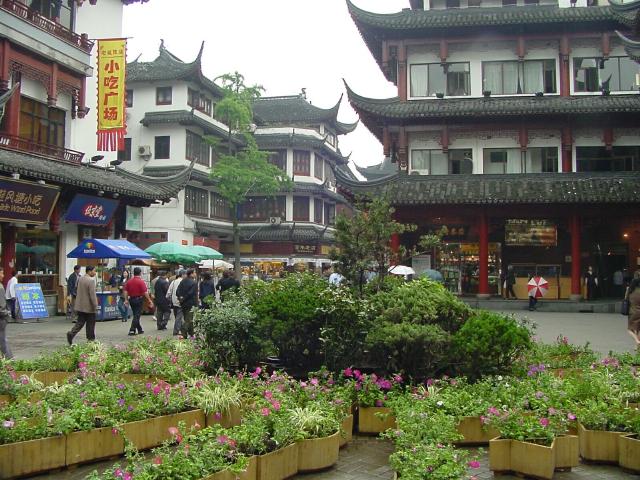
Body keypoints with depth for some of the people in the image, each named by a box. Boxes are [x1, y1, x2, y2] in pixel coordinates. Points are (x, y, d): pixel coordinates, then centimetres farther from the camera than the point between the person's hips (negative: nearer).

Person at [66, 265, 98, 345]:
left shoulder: (80, 279, 7)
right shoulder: (91, 281, -18)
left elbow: (76, 290, 16)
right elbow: (92, 295, -20)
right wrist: (95, 306, -15)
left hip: (80, 305, 7)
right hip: (89, 306, -7)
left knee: (80, 322, 10)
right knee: (90, 324, 6)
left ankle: (71, 333, -9)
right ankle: (91, 339, 13)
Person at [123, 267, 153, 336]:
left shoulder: (129, 281, 4)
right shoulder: (141, 281, -14)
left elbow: (126, 291, 5)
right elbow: (145, 292, -17)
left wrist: (126, 300, 12)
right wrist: (150, 300, -11)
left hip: (131, 299, 6)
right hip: (139, 299, -6)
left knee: (136, 315, 16)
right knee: (137, 315, -2)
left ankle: (139, 329, 24)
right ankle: (132, 330, -8)